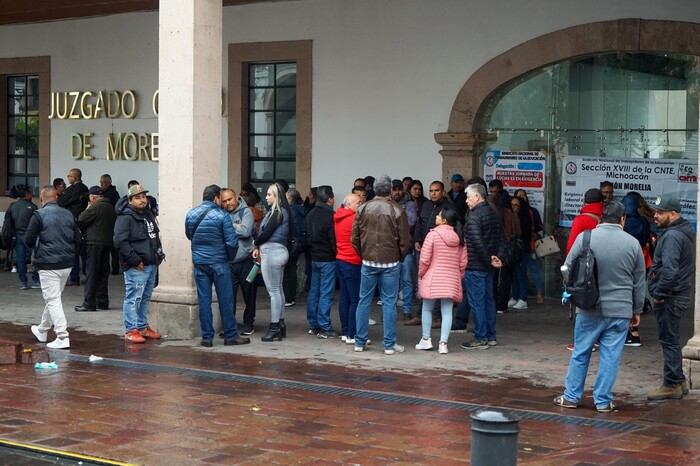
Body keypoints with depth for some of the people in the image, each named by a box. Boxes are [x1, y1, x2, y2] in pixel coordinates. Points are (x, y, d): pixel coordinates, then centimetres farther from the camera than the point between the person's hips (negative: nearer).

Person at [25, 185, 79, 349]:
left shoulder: (39, 215, -12)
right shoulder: (68, 214, 5)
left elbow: (28, 240, -11)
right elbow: (77, 238, 9)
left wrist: (40, 242, 9)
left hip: (48, 265, -6)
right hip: (66, 264, 6)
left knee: (53, 300, -4)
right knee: (53, 297, 20)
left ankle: (63, 337, -12)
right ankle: (42, 330, 37)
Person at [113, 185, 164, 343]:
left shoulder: (149, 215, 16)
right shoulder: (126, 218, -13)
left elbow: (155, 238, 28)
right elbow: (120, 241, -22)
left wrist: (158, 256, 15)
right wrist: (135, 260, -20)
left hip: (151, 265, 9)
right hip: (136, 268, -9)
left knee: (145, 299, 16)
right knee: (133, 299, -7)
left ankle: (143, 327, 25)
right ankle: (131, 331, -3)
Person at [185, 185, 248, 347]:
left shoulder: (191, 214, 3)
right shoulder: (222, 215, -11)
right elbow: (231, 241, -12)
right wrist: (230, 257, 4)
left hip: (199, 262, 4)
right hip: (219, 262, -4)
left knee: (204, 300, 6)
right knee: (225, 300, 5)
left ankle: (207, 337, 7)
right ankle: (230, 335, 10)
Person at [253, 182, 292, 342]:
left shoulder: (276, 212, -15)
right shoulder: (282, 212, 13)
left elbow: (267, 233, -18)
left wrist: (255, 244, 0)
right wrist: (259, 247, 3)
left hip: (272, 252, -10)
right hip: (279, 251, 10)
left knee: (274, 291, -7)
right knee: (278, 290, 13)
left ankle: (274, 327, -4)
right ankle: (280, 325, 18)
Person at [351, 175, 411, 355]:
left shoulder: (362, 209, 0)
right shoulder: (397, 211, -8)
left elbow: (355, 238, 4)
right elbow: (404, 240, -4)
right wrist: (399, 256, 14)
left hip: (368, 262, 2)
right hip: (390, 263, -2)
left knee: (364, 301, 9)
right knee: (389, 303, 1)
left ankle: (360, 342, 12)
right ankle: (389, 344, 3)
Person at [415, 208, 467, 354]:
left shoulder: (433, 235, -9)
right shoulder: (459, 238, 4)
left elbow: (424, 259, -11)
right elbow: (463, 263, 5)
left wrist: (421, 274, 4)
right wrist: (458, 278, 16)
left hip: (433, 278, -3)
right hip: (452, 280, 3)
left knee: (427, 309, 13)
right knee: (447, 312, 3)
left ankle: (426, 339, 15)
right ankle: (443, 343, -2)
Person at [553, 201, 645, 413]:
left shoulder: (585, 238, -5)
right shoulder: (632, 244, 0)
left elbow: (568, 268, 0)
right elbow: (639, 282, 7)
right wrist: (637, 311, 17)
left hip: (589, 310, 0)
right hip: (620, 310, 0)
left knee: (580, 353, 10)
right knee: (610, 357, 6)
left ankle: (571, 396, 16)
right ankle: (603, 401, 9)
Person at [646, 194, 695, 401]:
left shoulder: (672, 236, -20)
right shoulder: (685, 232, 14)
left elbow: (669, 270, -29)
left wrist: (659, 293, -20)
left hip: (670, 297, -10)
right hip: (680, 294, 10)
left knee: (669, 341, -3)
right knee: (671, 340, 18)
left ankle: (672, 385, 2)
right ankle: (679, 382, 25)